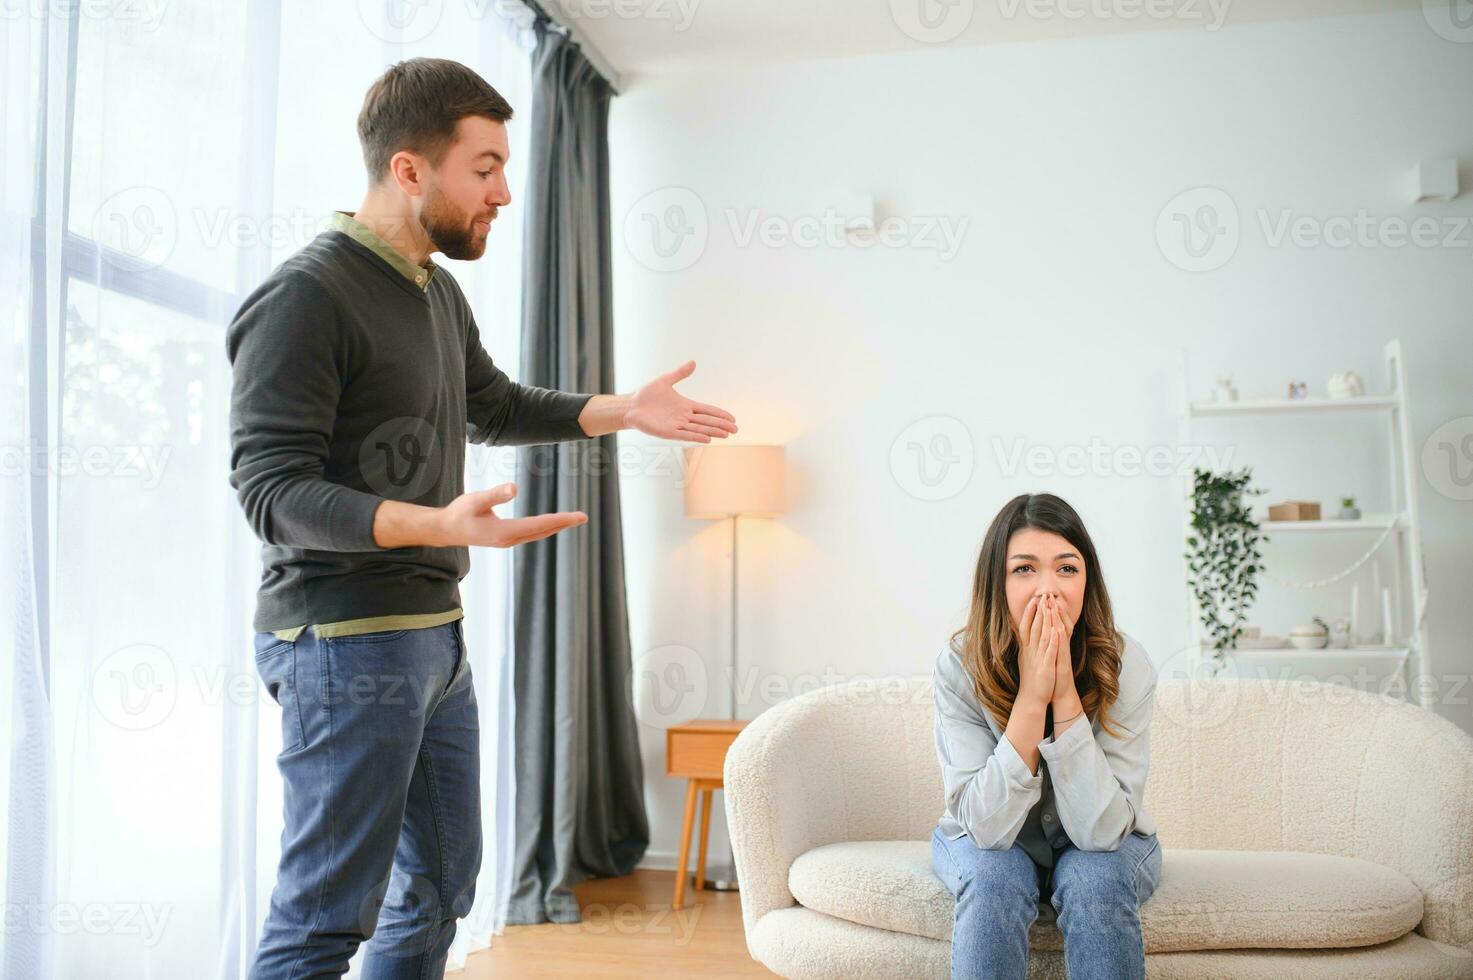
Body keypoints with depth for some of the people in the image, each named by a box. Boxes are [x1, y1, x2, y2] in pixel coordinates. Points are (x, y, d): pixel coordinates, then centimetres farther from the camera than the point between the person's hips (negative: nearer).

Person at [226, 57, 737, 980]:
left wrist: (625, 411, 16)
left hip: (437, 634, 9)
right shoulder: (305, 295, -15)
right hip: (345, 641, -9)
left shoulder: (441, 293, 12)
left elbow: (497, 408, 27)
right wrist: (440, 525, -35)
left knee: (441, 883, 18)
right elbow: (272, 490, -21)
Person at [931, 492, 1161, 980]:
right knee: (994, 872, -31)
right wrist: (1031, 696, -36)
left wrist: (1065, 695, -36)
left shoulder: (1127, 666, -23)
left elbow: (1102, 830, -27)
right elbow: (987, 827, -28)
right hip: (988, 845, 0)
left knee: (1092, 875, -31)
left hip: (1103, 848, 0)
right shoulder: (959, 666, -23)